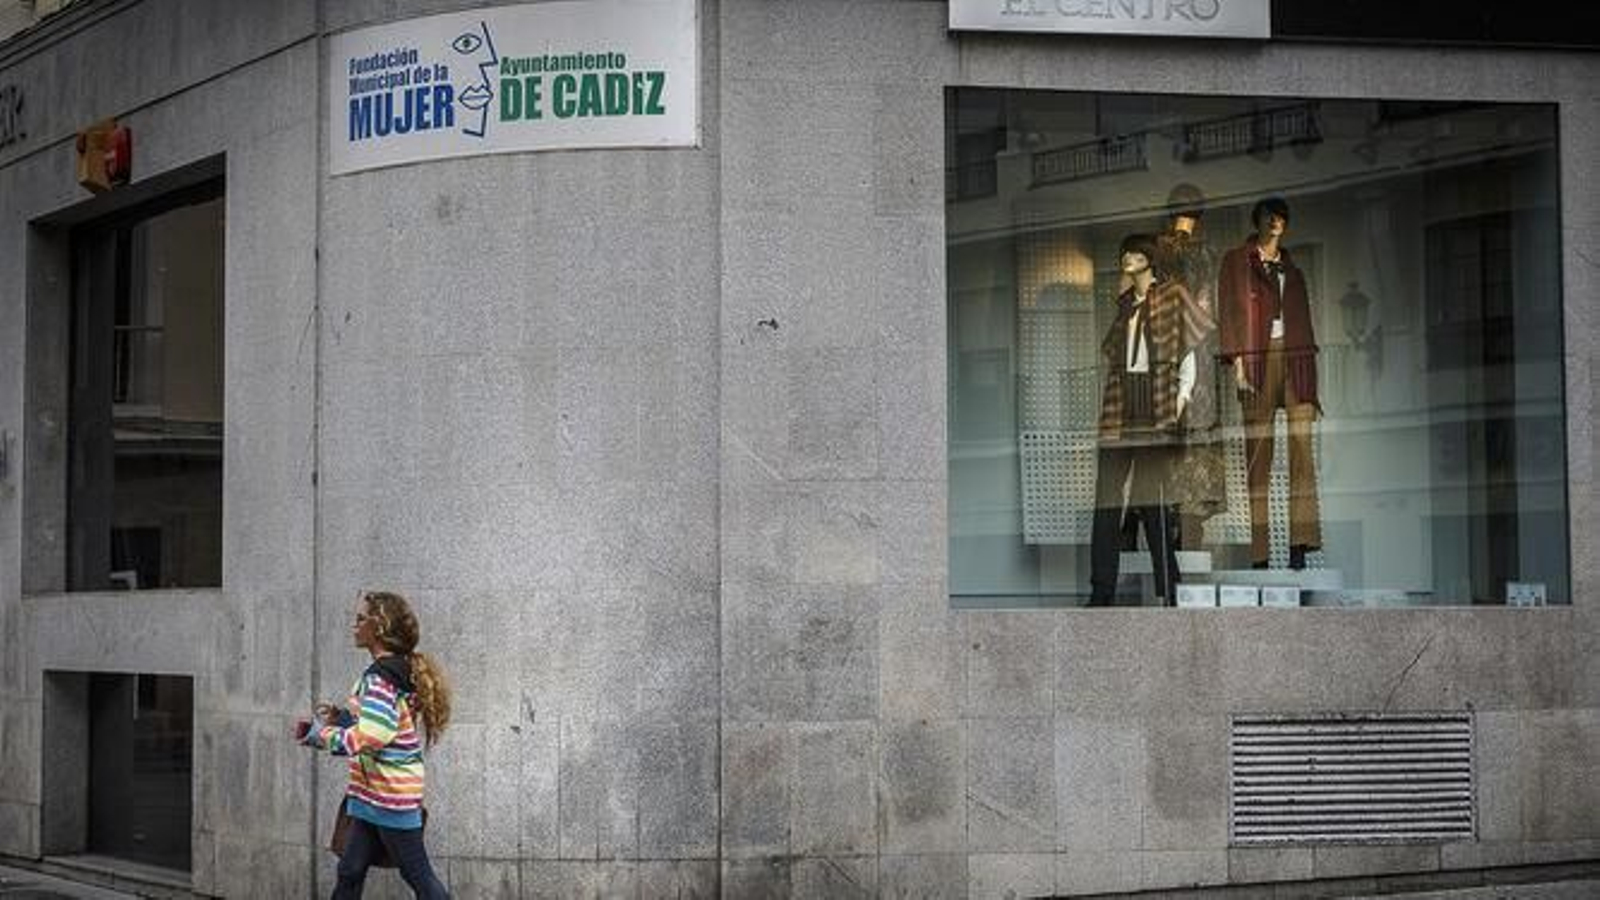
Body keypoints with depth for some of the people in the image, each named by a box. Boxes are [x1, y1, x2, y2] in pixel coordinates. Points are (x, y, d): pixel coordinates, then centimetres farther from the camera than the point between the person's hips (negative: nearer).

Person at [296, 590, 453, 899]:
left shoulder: (381, 678, -19)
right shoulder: (398, 671, 11)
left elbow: (365, 739, -27)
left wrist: (317, 733, -15)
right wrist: (341, 717, 8)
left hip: (391, 795, -10)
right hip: (373, 795, 10)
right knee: (349, 873, 11)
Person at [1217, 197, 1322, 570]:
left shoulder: (1292, 269, 23)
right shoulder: (1237, 261, 10)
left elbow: (1304, 321, 21)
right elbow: (1229, 312, 2)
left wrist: (1312, 379, 13)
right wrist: (1237, 364, -10)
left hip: (1296, 359, 4)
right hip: (1258, 360, -4)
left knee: (1302, 448, -10)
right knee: (1258, 454, -7)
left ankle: (1300, 541, -15)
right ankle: (1258, 550, -9)